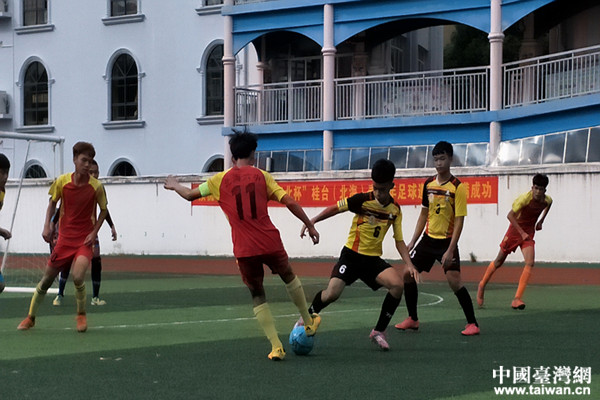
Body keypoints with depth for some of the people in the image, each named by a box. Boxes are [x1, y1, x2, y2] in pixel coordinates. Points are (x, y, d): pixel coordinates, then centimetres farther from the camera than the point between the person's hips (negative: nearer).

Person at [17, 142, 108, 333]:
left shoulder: (96, 186, -10)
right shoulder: (62, 181, -5)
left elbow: (103, 210, 4)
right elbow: (52, 202, 11)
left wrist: (94, 232, -7)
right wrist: (47, 225, -2)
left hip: (85, 240, -2)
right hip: (64, 238, 3)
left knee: (78, 277, -25)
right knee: (47, 279, 7)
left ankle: (81, 314, 2)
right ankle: (31, 317, 26)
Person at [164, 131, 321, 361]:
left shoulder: (220, 180, 4)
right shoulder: (261, 176, 2)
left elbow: (190, 195, 14)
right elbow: (289, 202, -4)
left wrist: (175, 186, 35)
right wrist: (310, 226, 4)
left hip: (244, 249, 0)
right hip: (270, 243, 0)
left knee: (257, 295, 14)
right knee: (289, 277, 27)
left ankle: (276, 347, 6)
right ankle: (309, 323, 40)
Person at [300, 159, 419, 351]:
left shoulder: (395, 209, 1)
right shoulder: (363, 200, -11)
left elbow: (399, 240, 6)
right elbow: (335, 208, -2)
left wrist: (409, 263, -7)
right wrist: (312, 222, -7)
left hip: (374, 259, 3)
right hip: (351, 255, -3)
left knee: (398, 284, -23)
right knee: (332, 293, -20)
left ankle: (379, 331, -6)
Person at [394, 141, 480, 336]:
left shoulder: (458, 187, -14)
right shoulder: (429, 184, 4)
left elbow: (459, 220, -16)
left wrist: (450, 250, -22)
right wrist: (413, 241, 9)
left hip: (447, 241, -6)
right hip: (428, 239, 6)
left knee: (454, 281, -18)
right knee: (408, 274, 5)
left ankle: (472, 323, -7)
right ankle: (413, 319, 19)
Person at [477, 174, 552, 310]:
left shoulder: (547, 200, -7)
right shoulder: (525, 198, -24)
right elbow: (510, 215, -22)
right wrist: (522, 233, -25)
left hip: (529, 233, 3)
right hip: (515, 229, -3)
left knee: (530, 263, -18)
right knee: (499, 262, 8)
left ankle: (517, 299, -18)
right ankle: (482, 285, 34)